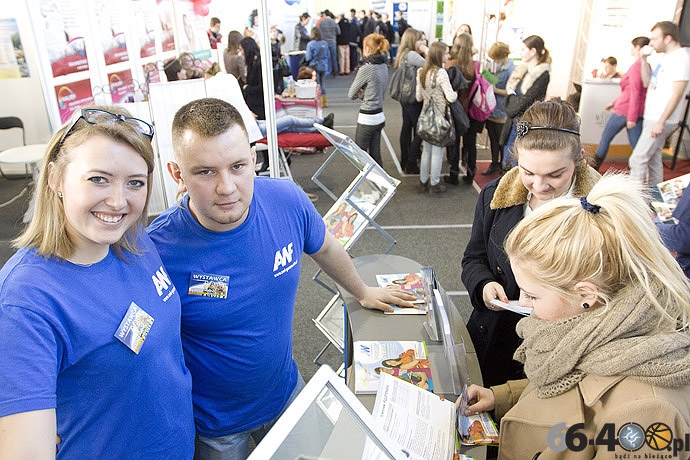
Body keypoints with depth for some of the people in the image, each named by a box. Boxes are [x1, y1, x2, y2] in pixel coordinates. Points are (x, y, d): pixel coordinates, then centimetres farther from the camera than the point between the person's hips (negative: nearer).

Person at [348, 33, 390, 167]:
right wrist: (363, 93, 0)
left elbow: (351, 94, -11)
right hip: (380, 116, 8)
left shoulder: (366, 68, -18)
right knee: (375, 155, 15)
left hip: (367, 118, -8)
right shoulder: (384, 66, 6)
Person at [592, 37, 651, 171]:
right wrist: (615, 103, 27)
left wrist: (631, 117, -21)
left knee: (605, 138, 10)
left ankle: (594, 168, 21)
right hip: (639, 112, 8)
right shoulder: (646, 66, 12)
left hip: (625, 110, -8)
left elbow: (635, 93, -19)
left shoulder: (636, 65, -14)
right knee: (636, 144, 7)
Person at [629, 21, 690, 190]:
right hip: (651, 118, 9)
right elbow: (647, 83, 18)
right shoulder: (666, 57, 14)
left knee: (637, 159, -11)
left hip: (661, 121, -9)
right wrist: (644, 60, 7)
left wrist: (661, 122, -22)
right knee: (653, 159, 14)